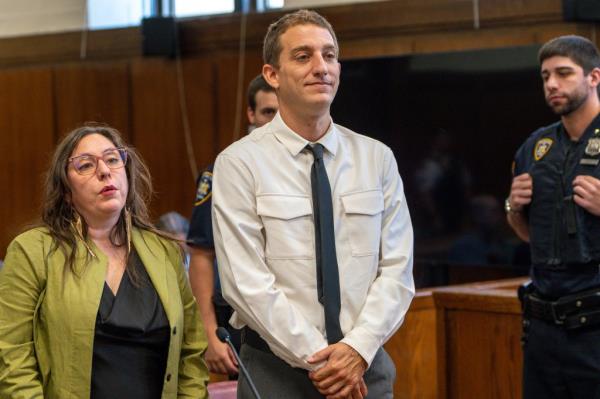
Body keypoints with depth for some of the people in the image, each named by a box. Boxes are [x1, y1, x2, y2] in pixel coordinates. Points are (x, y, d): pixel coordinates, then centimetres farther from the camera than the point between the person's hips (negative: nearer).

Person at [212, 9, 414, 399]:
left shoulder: (377, 158, 4)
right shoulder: (239, 163, -6)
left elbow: (397, 268, 0)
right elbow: (247, 282, -12)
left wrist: (358, 348, -13)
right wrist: (316, 358, -15)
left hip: (367, 366, 3)